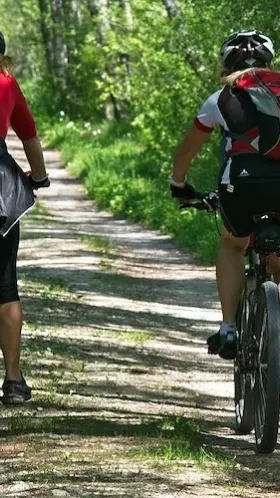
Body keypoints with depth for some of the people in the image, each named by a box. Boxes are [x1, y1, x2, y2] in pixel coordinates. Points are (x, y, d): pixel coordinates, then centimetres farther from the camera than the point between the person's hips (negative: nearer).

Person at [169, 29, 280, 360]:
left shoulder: (221, 99, 23)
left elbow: (185, 152, 33)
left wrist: (179, 187, 51)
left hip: (241, 182, -1)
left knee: (232, 246, 29)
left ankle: (228, 330, 19)